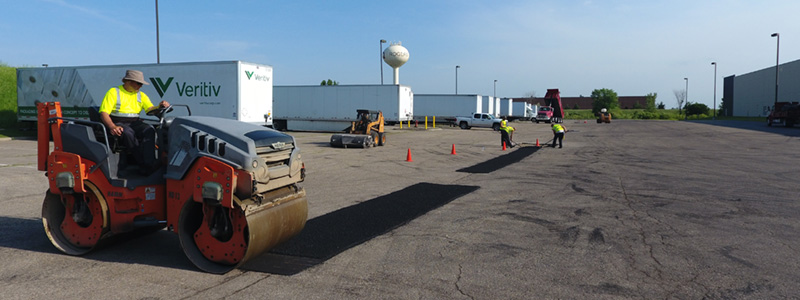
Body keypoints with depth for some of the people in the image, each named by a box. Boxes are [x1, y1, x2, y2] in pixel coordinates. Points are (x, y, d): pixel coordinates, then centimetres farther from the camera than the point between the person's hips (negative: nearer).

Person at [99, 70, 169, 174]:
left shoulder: (141, 95, 18)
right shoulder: (114, 92, 2)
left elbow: (150, 109, 2)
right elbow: (103, 113, -6)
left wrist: (159, 107, -24)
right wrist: (112, 127, -26)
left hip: (135, 123, 4)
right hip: (118, 123, -4)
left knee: (149, 130, -29)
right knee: (128, 133, -38)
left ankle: (149, 165, -40)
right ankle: (144, 164, -33)